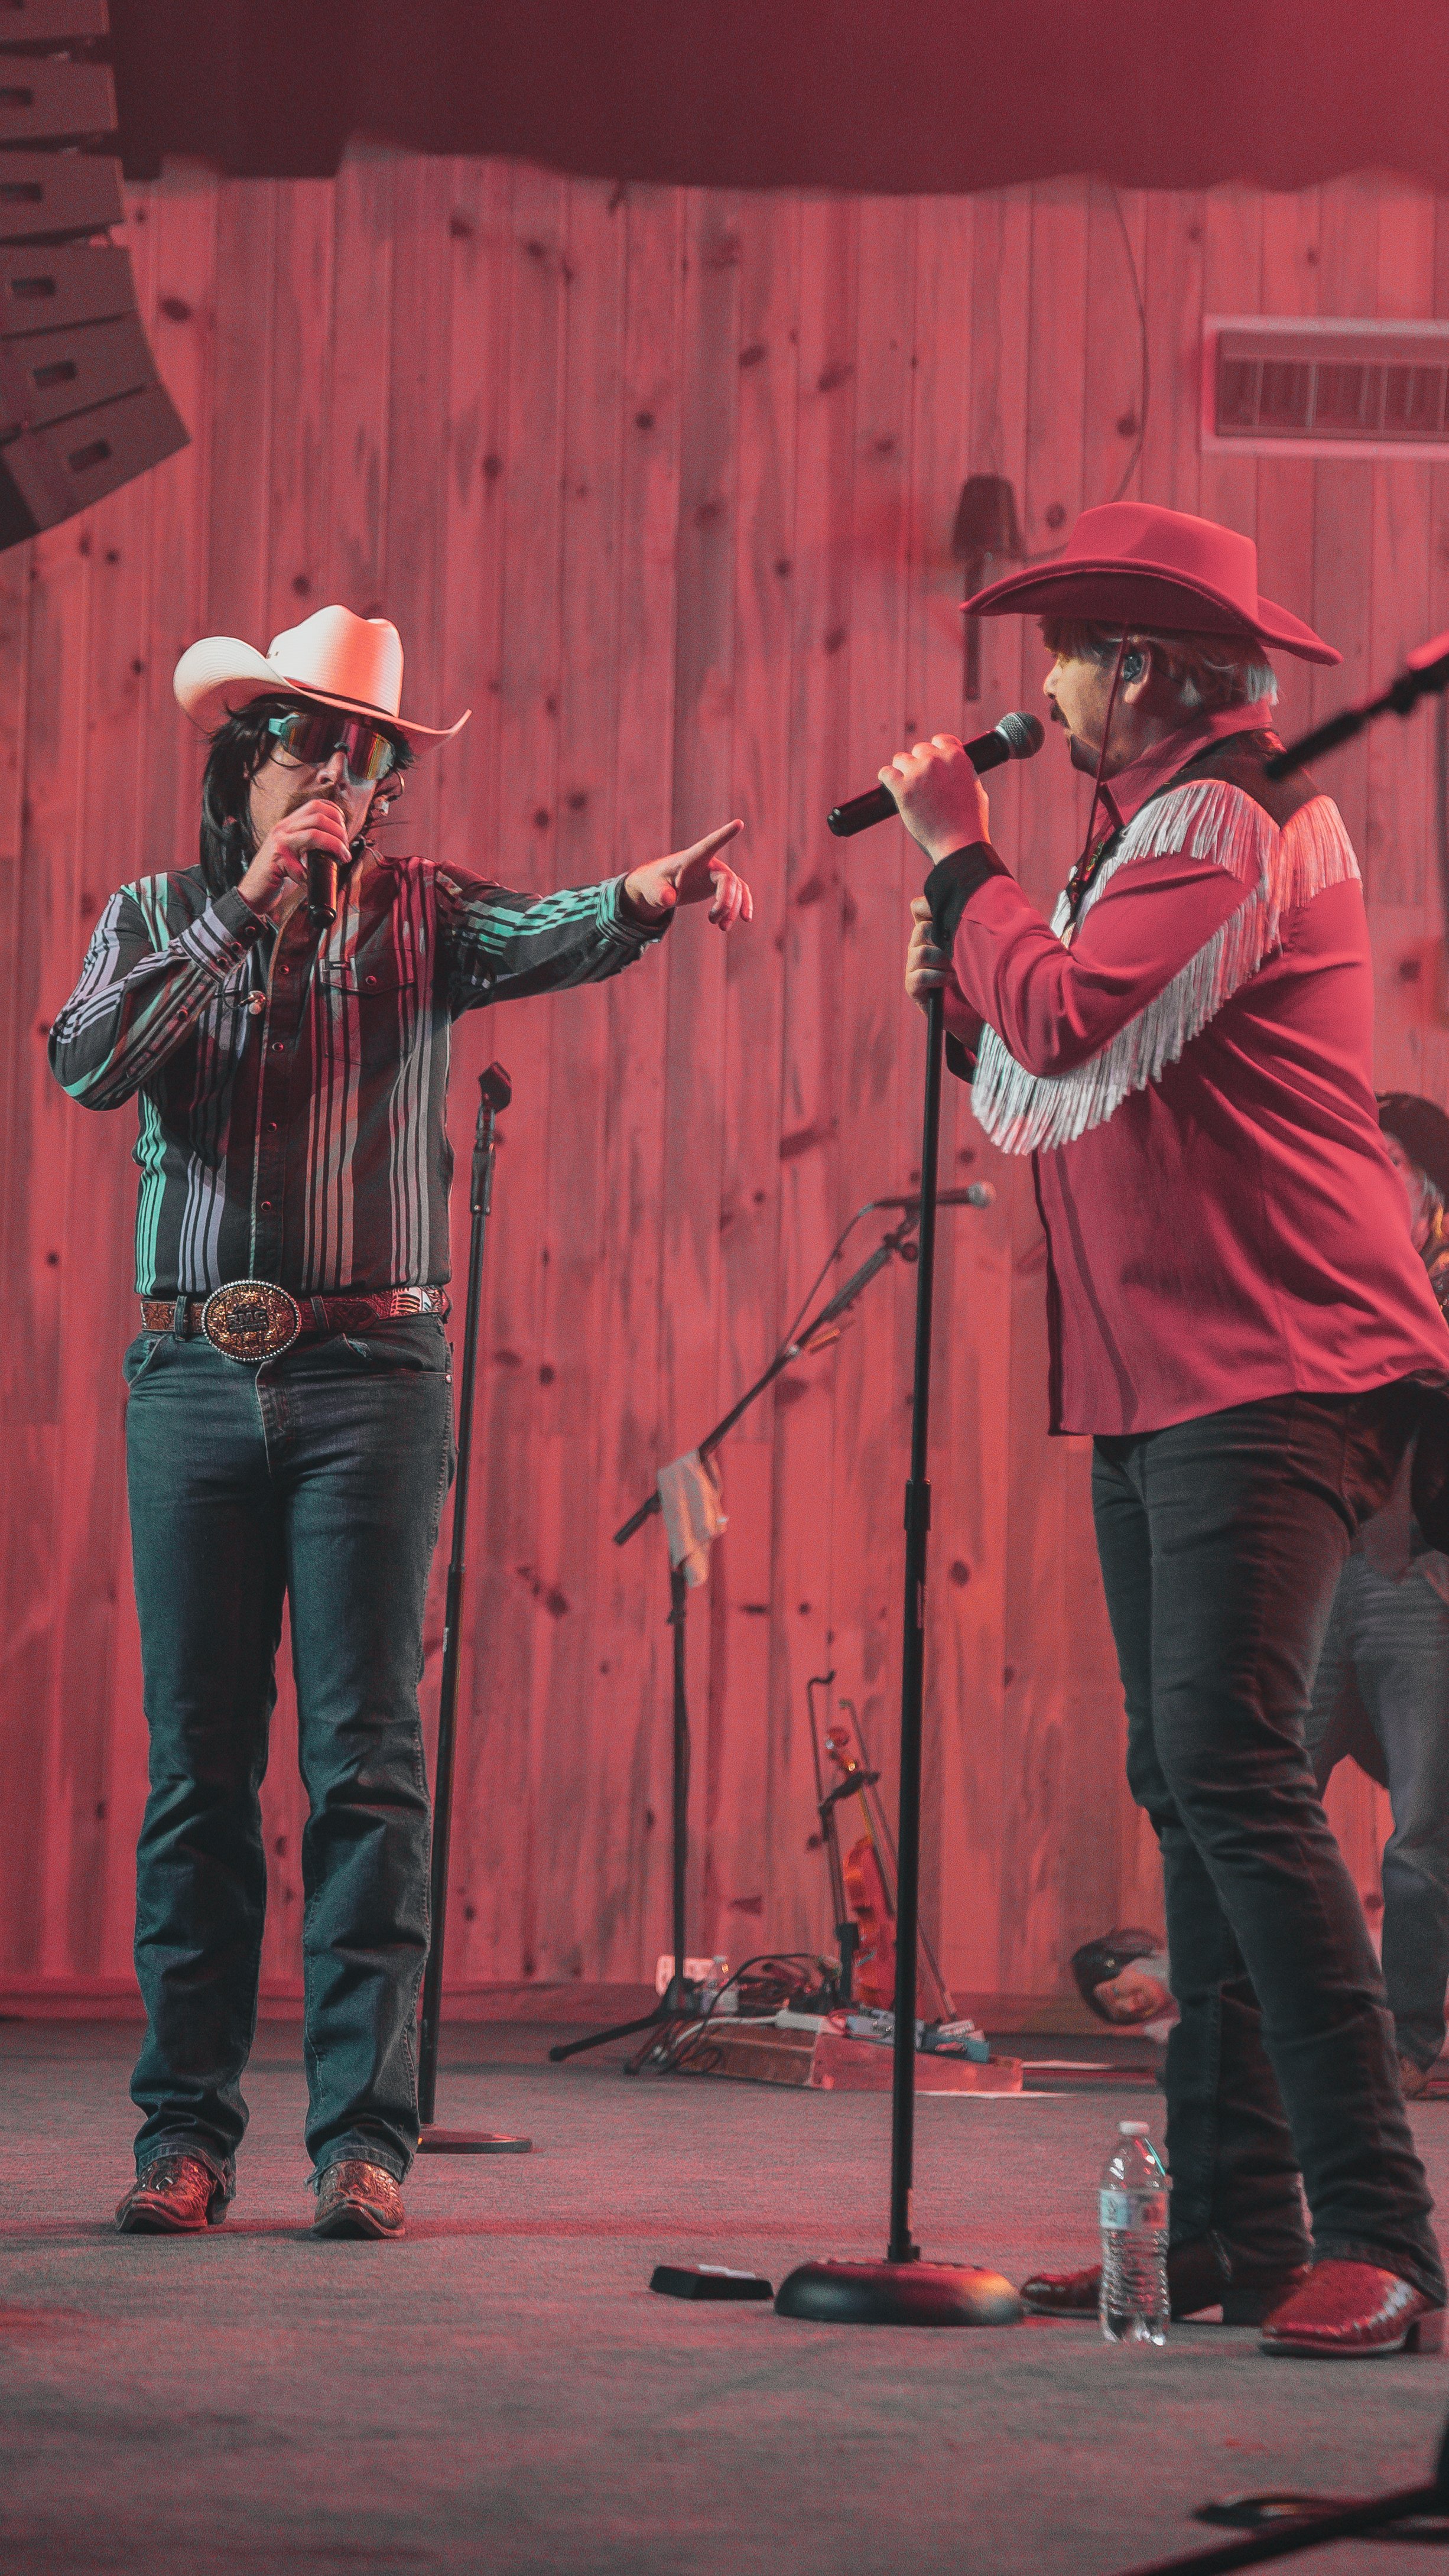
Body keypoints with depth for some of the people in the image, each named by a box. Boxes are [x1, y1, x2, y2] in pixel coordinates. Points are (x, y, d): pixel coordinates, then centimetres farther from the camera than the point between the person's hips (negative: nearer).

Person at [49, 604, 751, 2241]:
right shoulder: (156, 918, 11)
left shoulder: (416, 917, 7)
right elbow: (86, 1064, -8)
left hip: (372, 1377, -1)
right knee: (196, 1760, 2)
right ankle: (185, 2129, 7)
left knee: (365, 1760, -5)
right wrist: (247, 911, -11)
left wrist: (646, 899, -37)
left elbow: (544, 940, -15)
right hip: (192, 1373, 1)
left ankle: (362, 2132, -3)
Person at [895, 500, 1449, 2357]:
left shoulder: (1229, 825, -9)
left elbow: (1064, 1026, -23)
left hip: (1272, 1373, -10)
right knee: (1190, 1784, 7)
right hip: (1154, 1382, 10)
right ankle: (1233, 2225, 9)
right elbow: (1028, 1103, 21)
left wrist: (959, 849, -9)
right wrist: (951, 963, 5)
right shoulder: (1146, 835, 22)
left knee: (1229, 1762, -18)